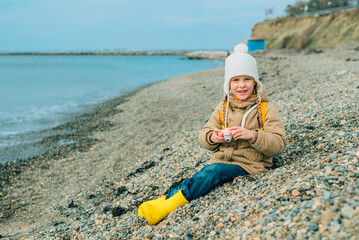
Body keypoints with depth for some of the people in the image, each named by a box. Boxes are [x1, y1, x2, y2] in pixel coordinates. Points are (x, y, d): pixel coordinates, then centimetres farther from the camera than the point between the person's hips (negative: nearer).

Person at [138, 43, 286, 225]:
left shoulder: (266, 109, 2)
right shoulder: (223, 108, 14)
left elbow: (279, 145, -6)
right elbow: (203, 137, 14)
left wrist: (252, 135, -22)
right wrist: (212, 137, -11)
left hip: (248, 164, -4)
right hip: (220, 160, 4)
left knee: (214, 171, -31)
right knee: (207, 174, -28)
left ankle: (170, 203, -36)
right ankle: (166, 200, -39)